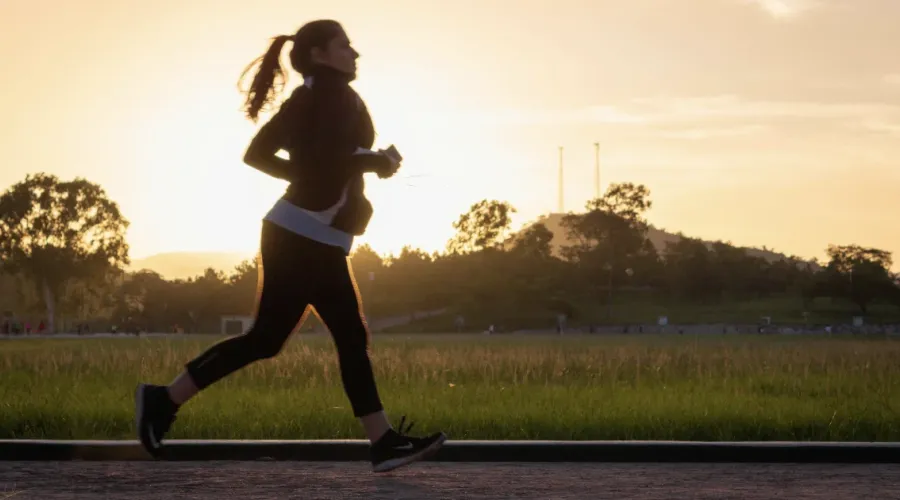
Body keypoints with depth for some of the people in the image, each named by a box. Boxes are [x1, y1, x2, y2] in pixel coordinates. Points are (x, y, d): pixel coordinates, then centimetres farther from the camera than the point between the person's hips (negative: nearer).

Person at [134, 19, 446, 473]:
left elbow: (258, 154, 16)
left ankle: (385, 442, 3)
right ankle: (164, 399, -2)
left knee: (351, 339, 5)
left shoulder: (306, 100, 16)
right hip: (303, 239, -10)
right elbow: (328, 158, -24)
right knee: (266, 338, -8)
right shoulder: (335, 94, -9)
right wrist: (376, 162, -8)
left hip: (316, 242, 10)